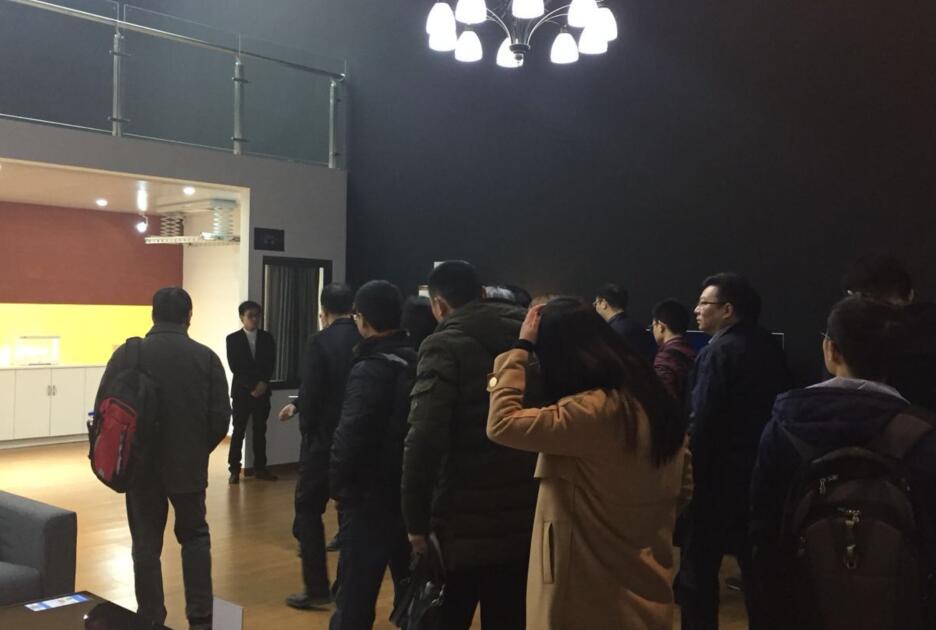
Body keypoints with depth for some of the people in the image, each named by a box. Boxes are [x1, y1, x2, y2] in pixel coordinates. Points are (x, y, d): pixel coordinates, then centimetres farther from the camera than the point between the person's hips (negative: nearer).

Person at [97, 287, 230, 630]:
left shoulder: (126, 353, -6)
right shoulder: (206, 357, -6)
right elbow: (221, 417, -6)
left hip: (140, 466, 0)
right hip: (189, 466, 0)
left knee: (146, 544, 11)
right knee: (194, 537, 17)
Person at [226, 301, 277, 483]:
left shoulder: (267, 338, 8)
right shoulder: (233, 339, 0)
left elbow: (271, 364, 3)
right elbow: (235, 367, -6)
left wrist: (263, 383, -12)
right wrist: (252, 386, -13)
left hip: (262, 391, 3)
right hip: (242, 391, -2)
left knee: (260, 430, 6)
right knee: (239, 431, -2)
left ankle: (260, 468, 13)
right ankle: (234, 469, 3)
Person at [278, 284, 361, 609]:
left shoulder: (319, 342, -13)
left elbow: (311, 391, -15)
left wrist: (307, 430, 1)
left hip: (324, 439, -5)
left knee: (308, 511, 8)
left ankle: (316, 587, 7)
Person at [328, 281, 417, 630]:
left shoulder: (369, 370, -17)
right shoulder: (420, 361, 4)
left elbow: (350, 439, -20)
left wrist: (339, 486, -6)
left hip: (372, 497, -7)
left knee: (355, 594, 1)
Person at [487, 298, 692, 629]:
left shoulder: (593, 411, -24)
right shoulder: (655, 404, 3)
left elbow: (502, 424, -25)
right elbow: (682, 490, 11)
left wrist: (520, 349, -15)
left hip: (591, 600, -8)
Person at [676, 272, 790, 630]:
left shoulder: (718, 352, -17)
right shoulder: (771, 348, 6)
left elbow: (701, 424, -20)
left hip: (720, 477, -7)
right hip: (761, 474, 8)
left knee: (696, 572, 5)